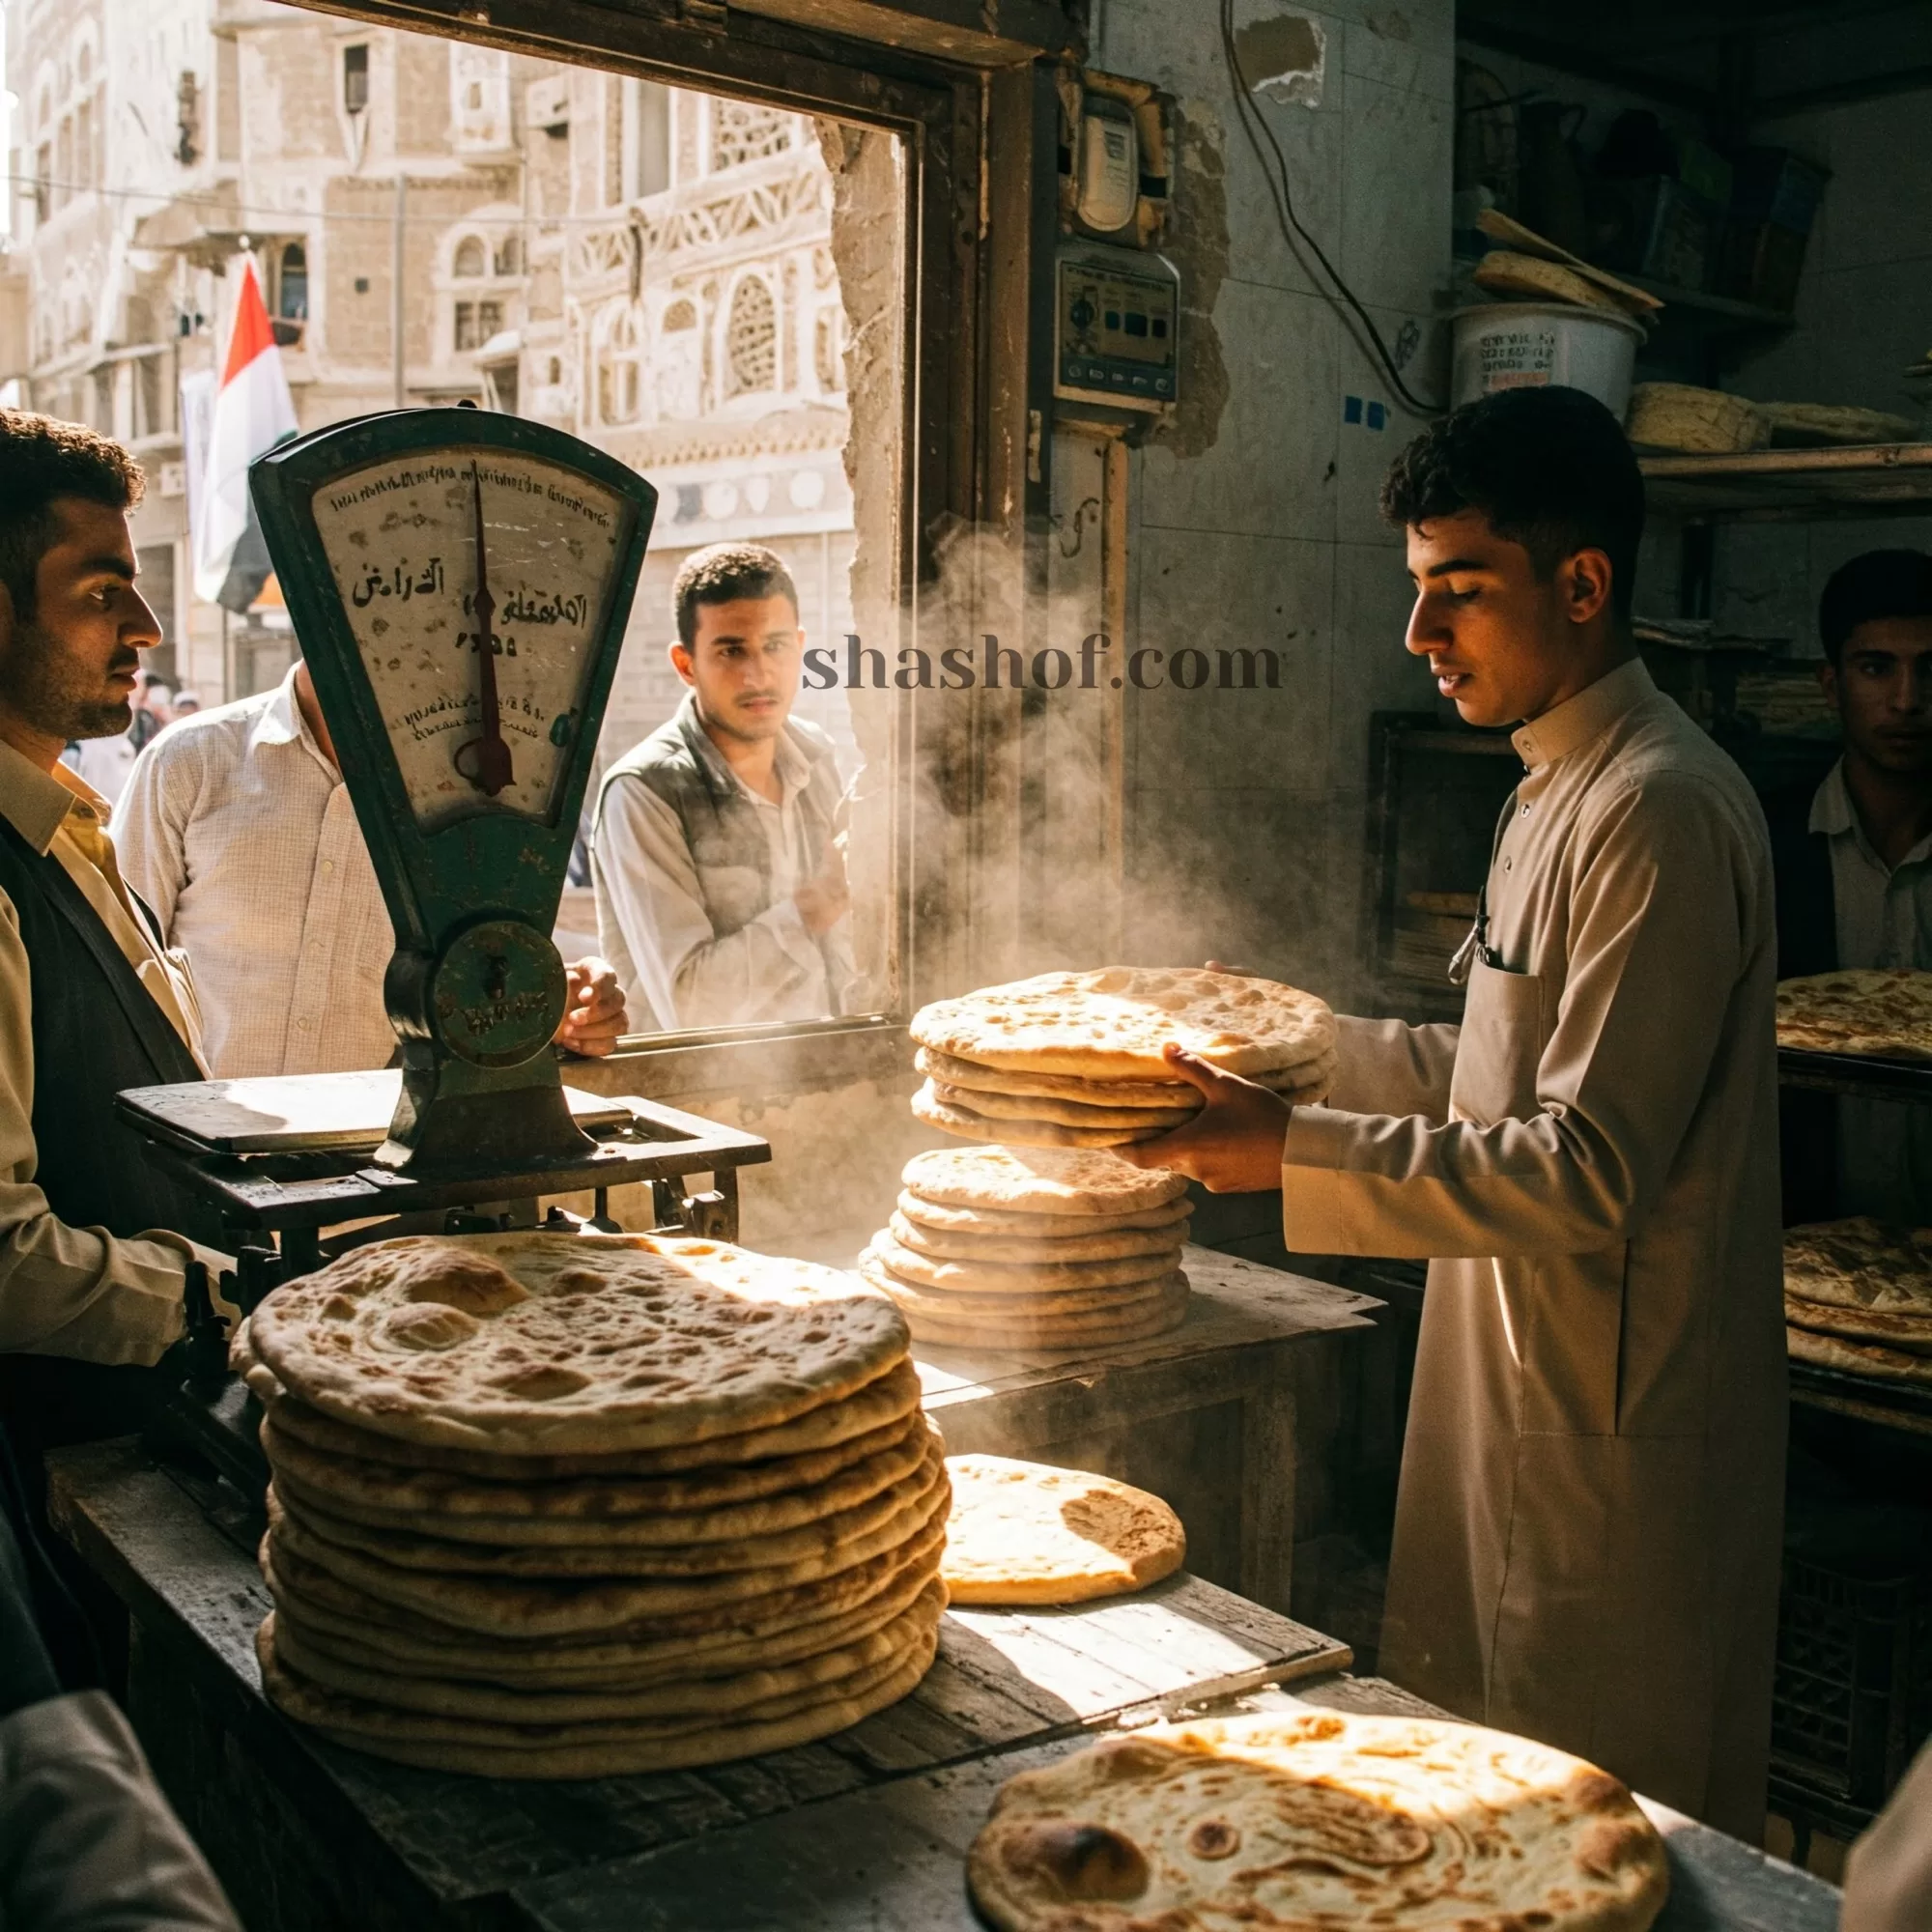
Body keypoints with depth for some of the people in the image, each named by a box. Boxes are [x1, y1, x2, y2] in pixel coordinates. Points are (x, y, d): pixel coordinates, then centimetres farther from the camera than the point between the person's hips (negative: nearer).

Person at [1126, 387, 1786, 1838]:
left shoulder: (1660, 812, -20)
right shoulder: (1562, 791, 12)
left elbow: (1590, 1169, -25)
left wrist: (1297, 1151, -24)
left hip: (1615, 1432, -10)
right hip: (1525, 1394, 10)